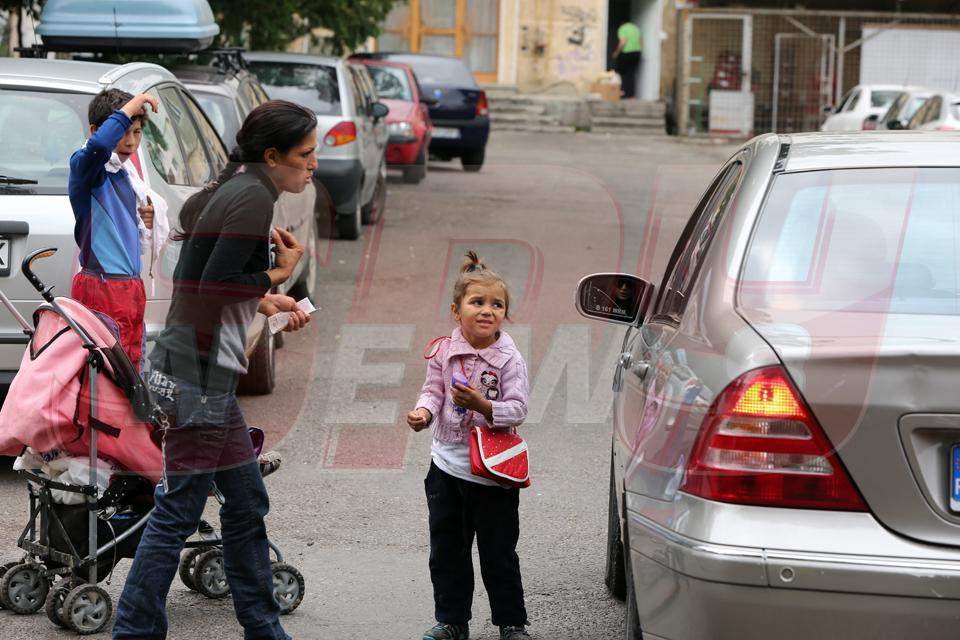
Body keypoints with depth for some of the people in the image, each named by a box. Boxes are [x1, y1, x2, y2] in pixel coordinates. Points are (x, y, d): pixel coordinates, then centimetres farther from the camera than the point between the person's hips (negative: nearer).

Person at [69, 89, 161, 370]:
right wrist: (129, 108, -25)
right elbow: (98, 145, -36)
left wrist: (141, 222, 10)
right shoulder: (85, 166, -11)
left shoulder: (122, 175, 16)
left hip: (131, 286, 9)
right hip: (101, 286, -9)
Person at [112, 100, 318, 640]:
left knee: (248, 503, 15)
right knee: (178, 510, -6)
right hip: (198, 376, -11)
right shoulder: (254, 198, -14)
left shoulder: (234, 189, 15)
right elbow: (213, 287, -20)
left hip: (208, 373, 11)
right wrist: (279, 275, -9)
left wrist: (264, 301, 18)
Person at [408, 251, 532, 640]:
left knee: (499, 555, 6)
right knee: (447, 552, 12)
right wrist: (424, 411, -19)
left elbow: (518, 410, -14)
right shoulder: (444, 352, -2)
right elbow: (433, 390, 2)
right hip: (448, 467, 3)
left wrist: (483, 406, -29)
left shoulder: (509, 360, -10)